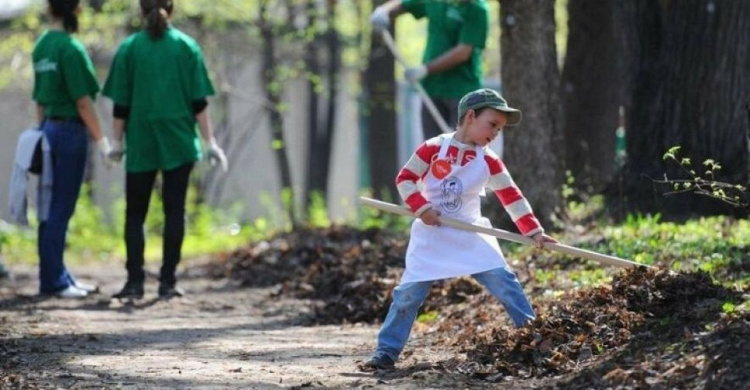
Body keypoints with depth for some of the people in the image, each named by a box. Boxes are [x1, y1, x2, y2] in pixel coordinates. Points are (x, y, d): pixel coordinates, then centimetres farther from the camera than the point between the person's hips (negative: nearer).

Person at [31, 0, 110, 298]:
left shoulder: (41, 46, 9)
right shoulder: (71, 48, -14)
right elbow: (83, 101, -15)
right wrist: (101, 141, -10)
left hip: (49, 129, 8)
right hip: (70, 131, -8)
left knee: (53, 207, 12)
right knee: (60, 209, -2)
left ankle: (56, 276, 18)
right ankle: (53, 280, 1)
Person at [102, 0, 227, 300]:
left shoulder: (129, 49, -1)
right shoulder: (187, 47, -1)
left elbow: (121, 103, -1)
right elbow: (199, 102, -2)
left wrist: (117, 141, 9)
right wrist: (210, 142, 3)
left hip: (140, 143, 0)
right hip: (179, 142, 0)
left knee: (135, 213, 7)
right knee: (174, 210, 5)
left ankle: (135, 281, -1)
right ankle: (168, 281, 2)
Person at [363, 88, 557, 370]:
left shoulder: (489, 162, -2)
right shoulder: (434, 148, -10)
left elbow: (512, 197, -2)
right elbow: (405, 178, -5)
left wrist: (534, 231, -8)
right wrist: (421, 208, -18)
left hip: (471, 235, 2)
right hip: (431, 235, -2)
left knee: (504, 281, -8)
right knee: (409, 292, -5)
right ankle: (386, 352, 3)